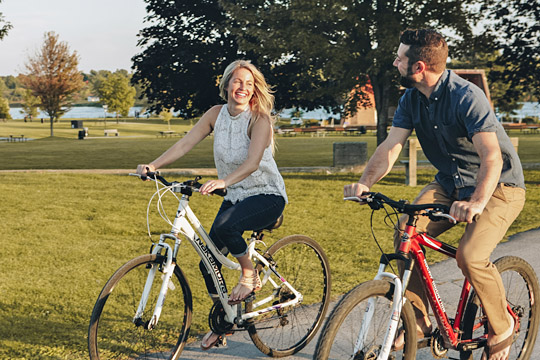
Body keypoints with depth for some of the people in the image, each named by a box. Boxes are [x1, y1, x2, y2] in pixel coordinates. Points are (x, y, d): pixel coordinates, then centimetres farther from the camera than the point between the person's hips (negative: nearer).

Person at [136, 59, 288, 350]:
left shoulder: (260, 119, -18)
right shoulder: (217, 114, -2)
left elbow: (252, 163, -31)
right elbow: (185, 143, -6)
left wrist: (223, 181, -47)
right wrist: (153, 166, -20)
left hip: (267, 195, -6)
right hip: (235, 196, 6)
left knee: (224, 226, -35)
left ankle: (250, 275, -8)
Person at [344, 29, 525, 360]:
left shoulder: (467, 97, -27)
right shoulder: (412, 98, -4)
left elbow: (492, 156, -37)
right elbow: (392, 145, -8)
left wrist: (476, 202, -53)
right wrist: (365, 183, -26)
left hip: (498, 185, -6)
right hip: (450, 183, 7)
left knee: (470, 255, -26)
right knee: (405, 234, -16)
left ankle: (502, 326, 0)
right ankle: (419, 320, 0)